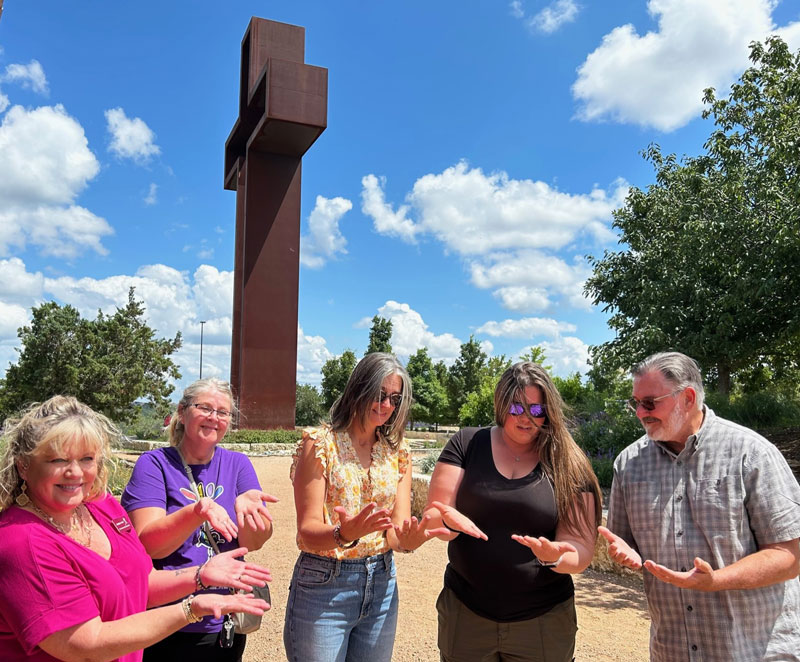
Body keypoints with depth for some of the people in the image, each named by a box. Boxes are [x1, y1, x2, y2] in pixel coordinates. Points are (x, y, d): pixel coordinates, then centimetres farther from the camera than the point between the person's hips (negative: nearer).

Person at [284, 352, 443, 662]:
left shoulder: (397, 452, 3)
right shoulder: (320, 442, -11)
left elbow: (397, 527, -5)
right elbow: (307, 532, -15)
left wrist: (406, 539, -28)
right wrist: (344, 534, -36)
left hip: (381, 583, 5)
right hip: (324, 583, -4)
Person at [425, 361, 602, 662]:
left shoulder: (569, 466, -6)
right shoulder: (467, 444, -4)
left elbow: (581, 549, -7)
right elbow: (432, 515, -5)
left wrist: (554, 558, -28)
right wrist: (450, 521, -27)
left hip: (543, 621, 0)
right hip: (464, 612, 1)